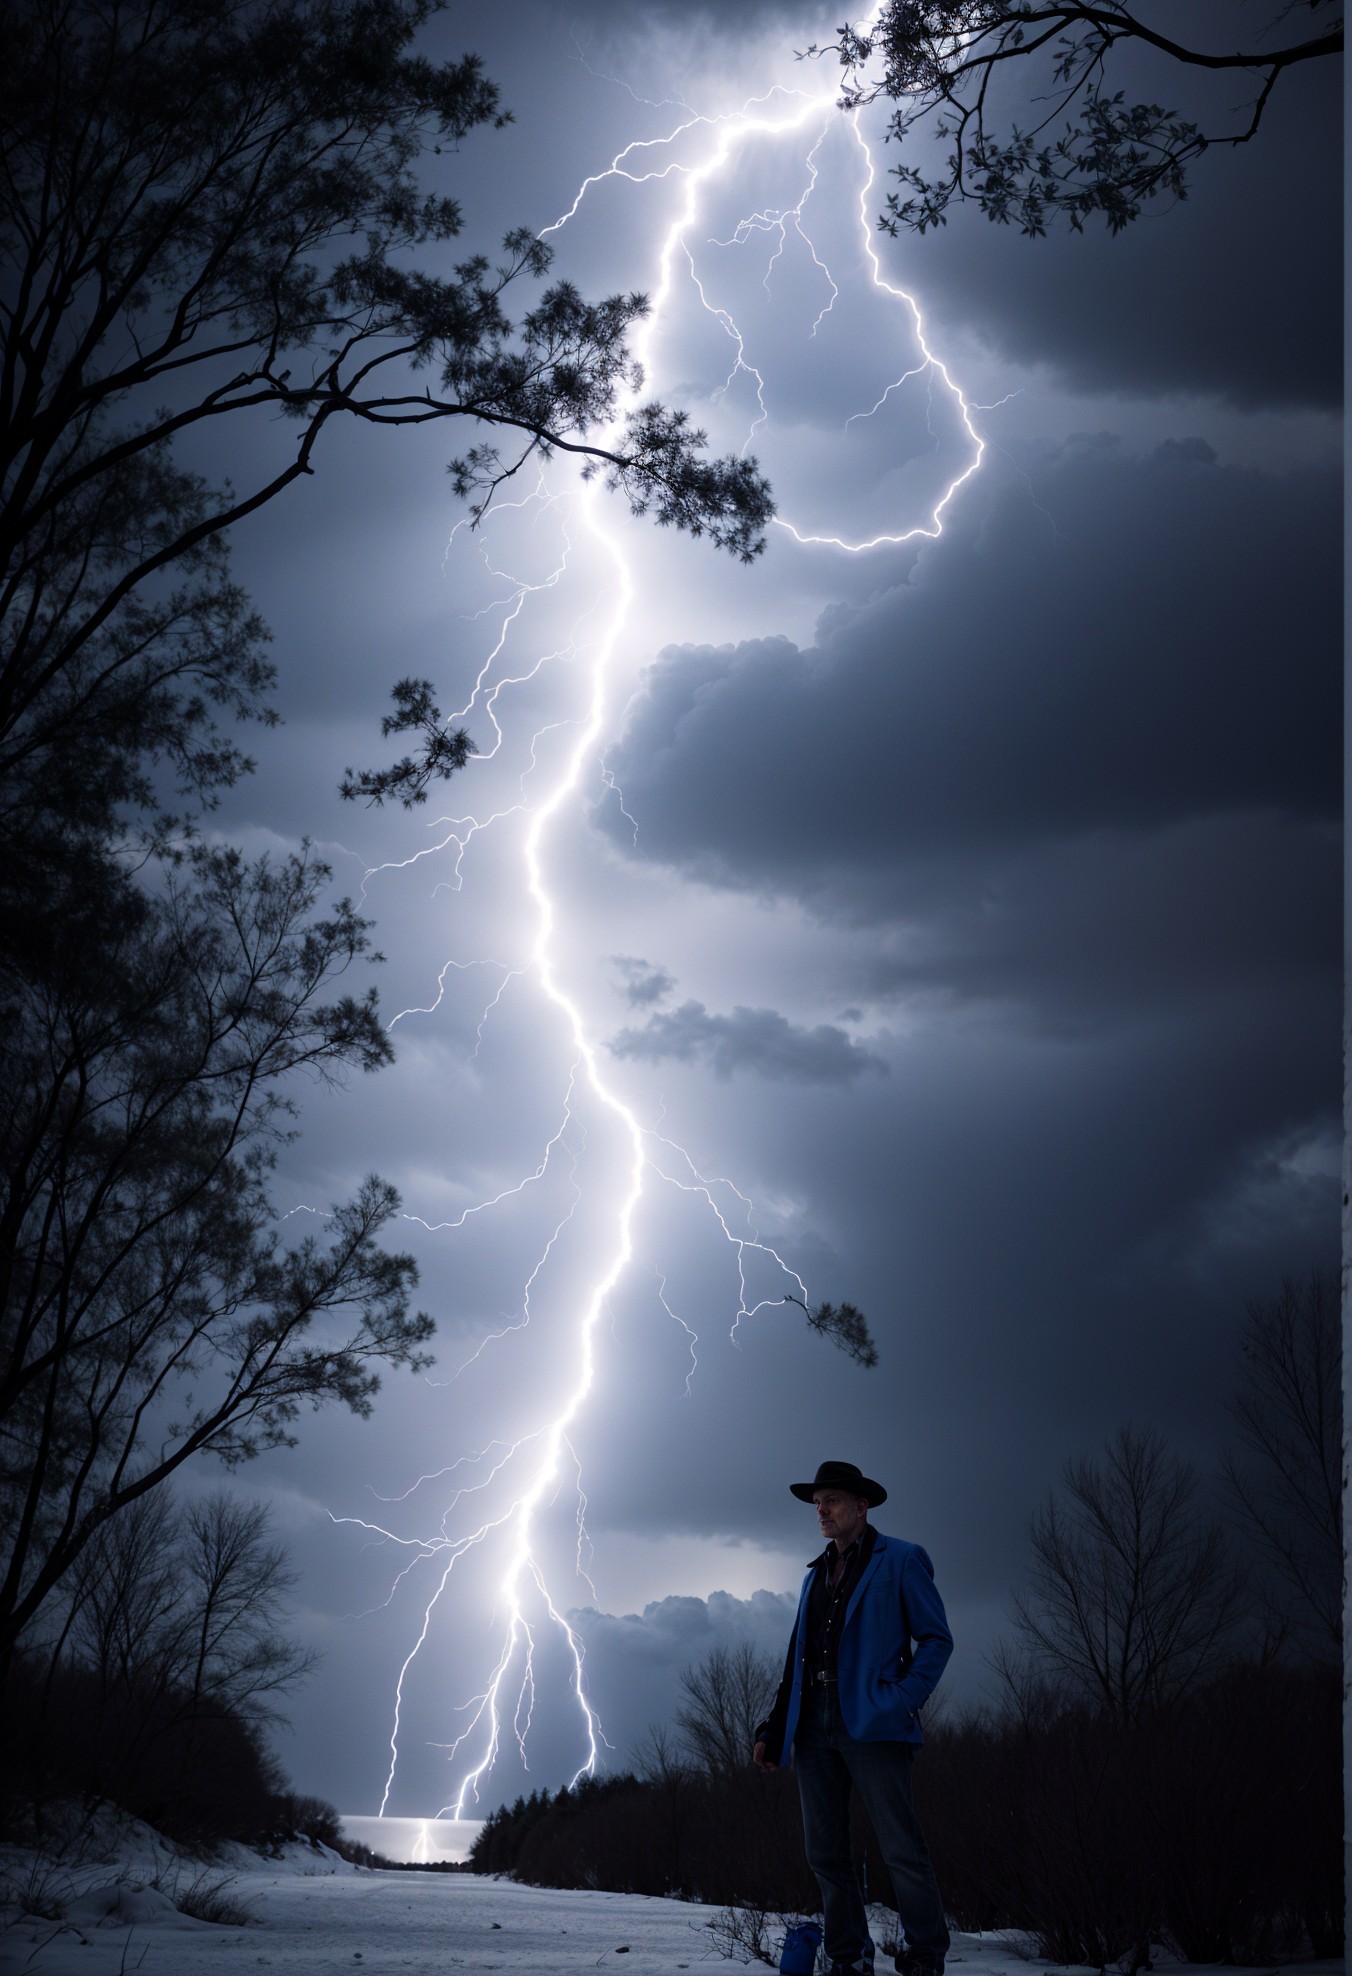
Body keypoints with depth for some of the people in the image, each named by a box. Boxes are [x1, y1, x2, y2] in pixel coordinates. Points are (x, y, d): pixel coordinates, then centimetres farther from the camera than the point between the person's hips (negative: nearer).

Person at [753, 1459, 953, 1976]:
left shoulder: (900, 1561, 4)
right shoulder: (816, 1574, 22)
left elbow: (936, 1639, -1)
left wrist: (902, 1700, -14)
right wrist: (773, 1729, 13)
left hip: (870, 1723, -6)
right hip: (813, 1725, 7)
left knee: (901, 1850, -8)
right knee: (825, 1853, 6)